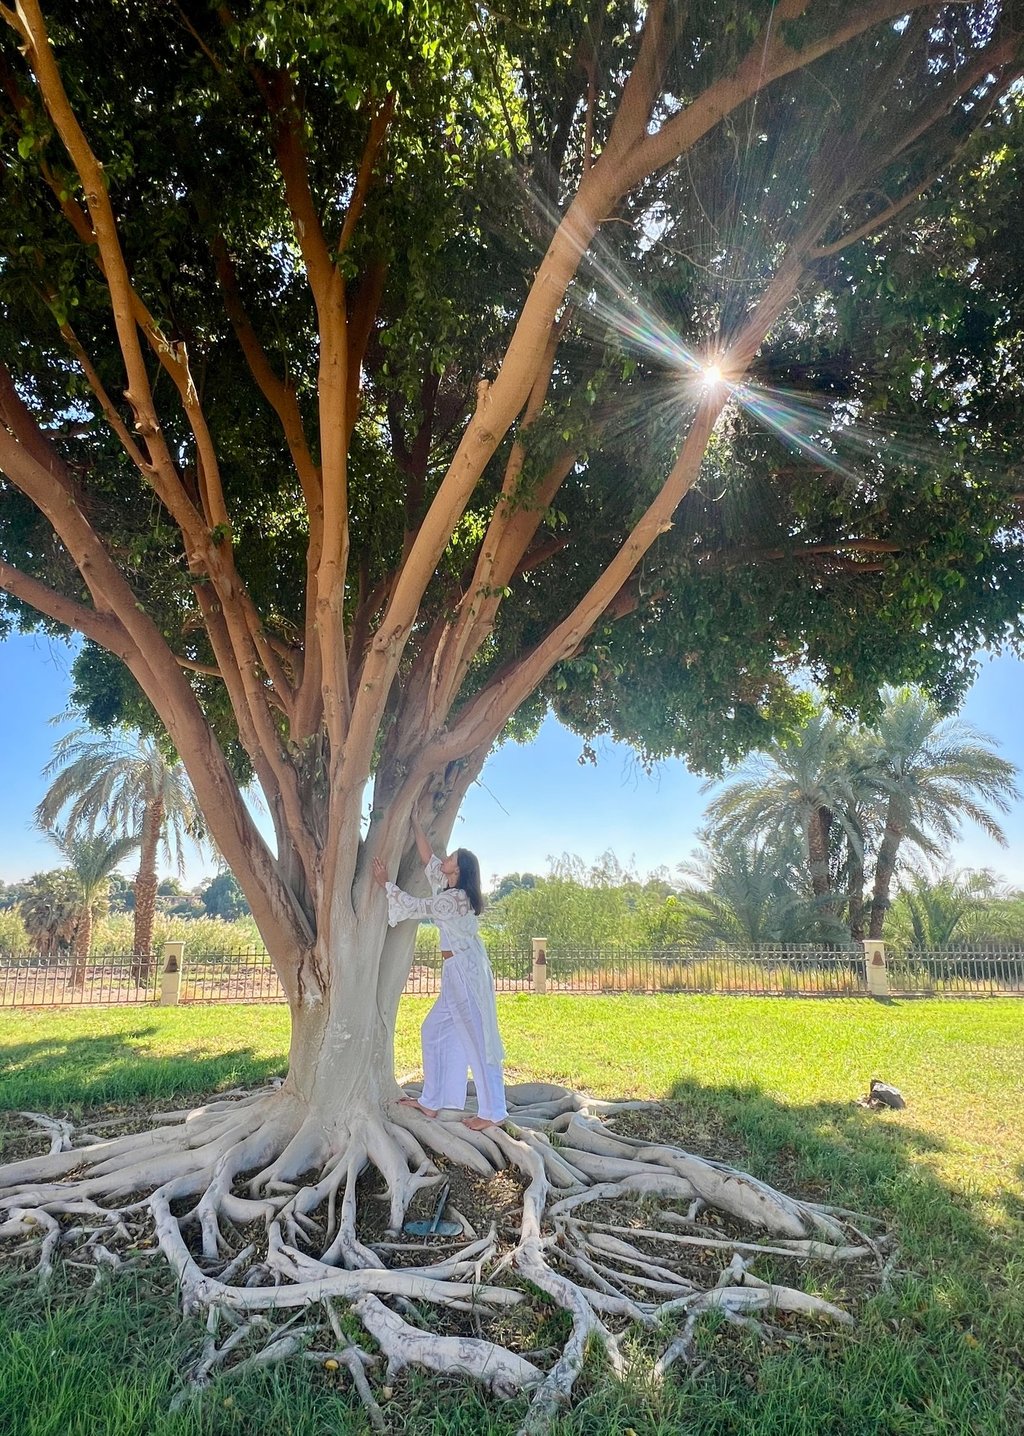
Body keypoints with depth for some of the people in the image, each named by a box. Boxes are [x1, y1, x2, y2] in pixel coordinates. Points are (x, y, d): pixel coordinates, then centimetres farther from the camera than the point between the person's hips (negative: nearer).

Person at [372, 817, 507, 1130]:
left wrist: (386, 883, -5)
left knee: (478, 1040, -4)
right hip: (456, 974, 10)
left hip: (467, 973, -10)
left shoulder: (455, 898, -17)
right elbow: (428, 859, 13)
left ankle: (493, 1112, 4)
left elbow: (414, 907, -14)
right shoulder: (450, 891, 9)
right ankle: (431, 1102, 22)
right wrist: (414, 823, 13)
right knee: (434, 1031, 14)